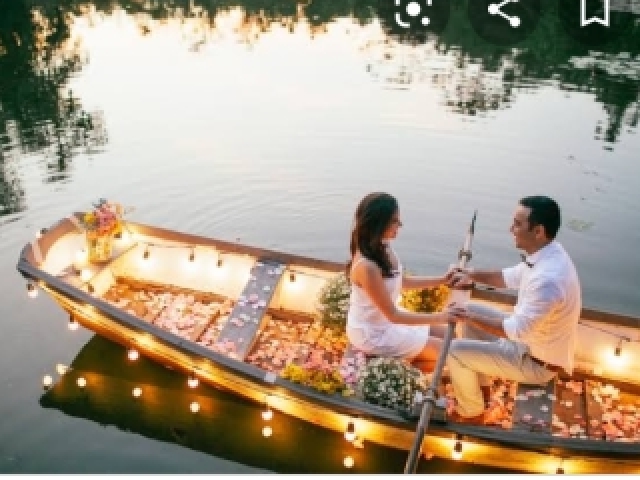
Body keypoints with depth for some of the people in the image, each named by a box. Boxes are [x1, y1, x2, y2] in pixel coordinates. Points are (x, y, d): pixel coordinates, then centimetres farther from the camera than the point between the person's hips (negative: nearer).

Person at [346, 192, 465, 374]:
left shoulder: (382, 248, -6)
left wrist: (442, 280, 5)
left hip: (387, 321, 8)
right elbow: (393, 315, -26)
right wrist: (439, 317, -26)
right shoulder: (366, 267, -33)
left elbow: (402, 281, 12)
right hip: (373, 333, -8)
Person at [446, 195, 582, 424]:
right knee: (471, 309, 13)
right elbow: (512, 277, 11)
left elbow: (517, 331, -31)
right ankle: (479, 387, 26)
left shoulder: (548, 279, -37)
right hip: (533, 338, 9)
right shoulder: (546, 253, -6)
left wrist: (470, 317, -21)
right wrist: (472, 274, -2)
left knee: (456, 351, -12)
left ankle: (471, 412, 15)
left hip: (536, 362, -9)